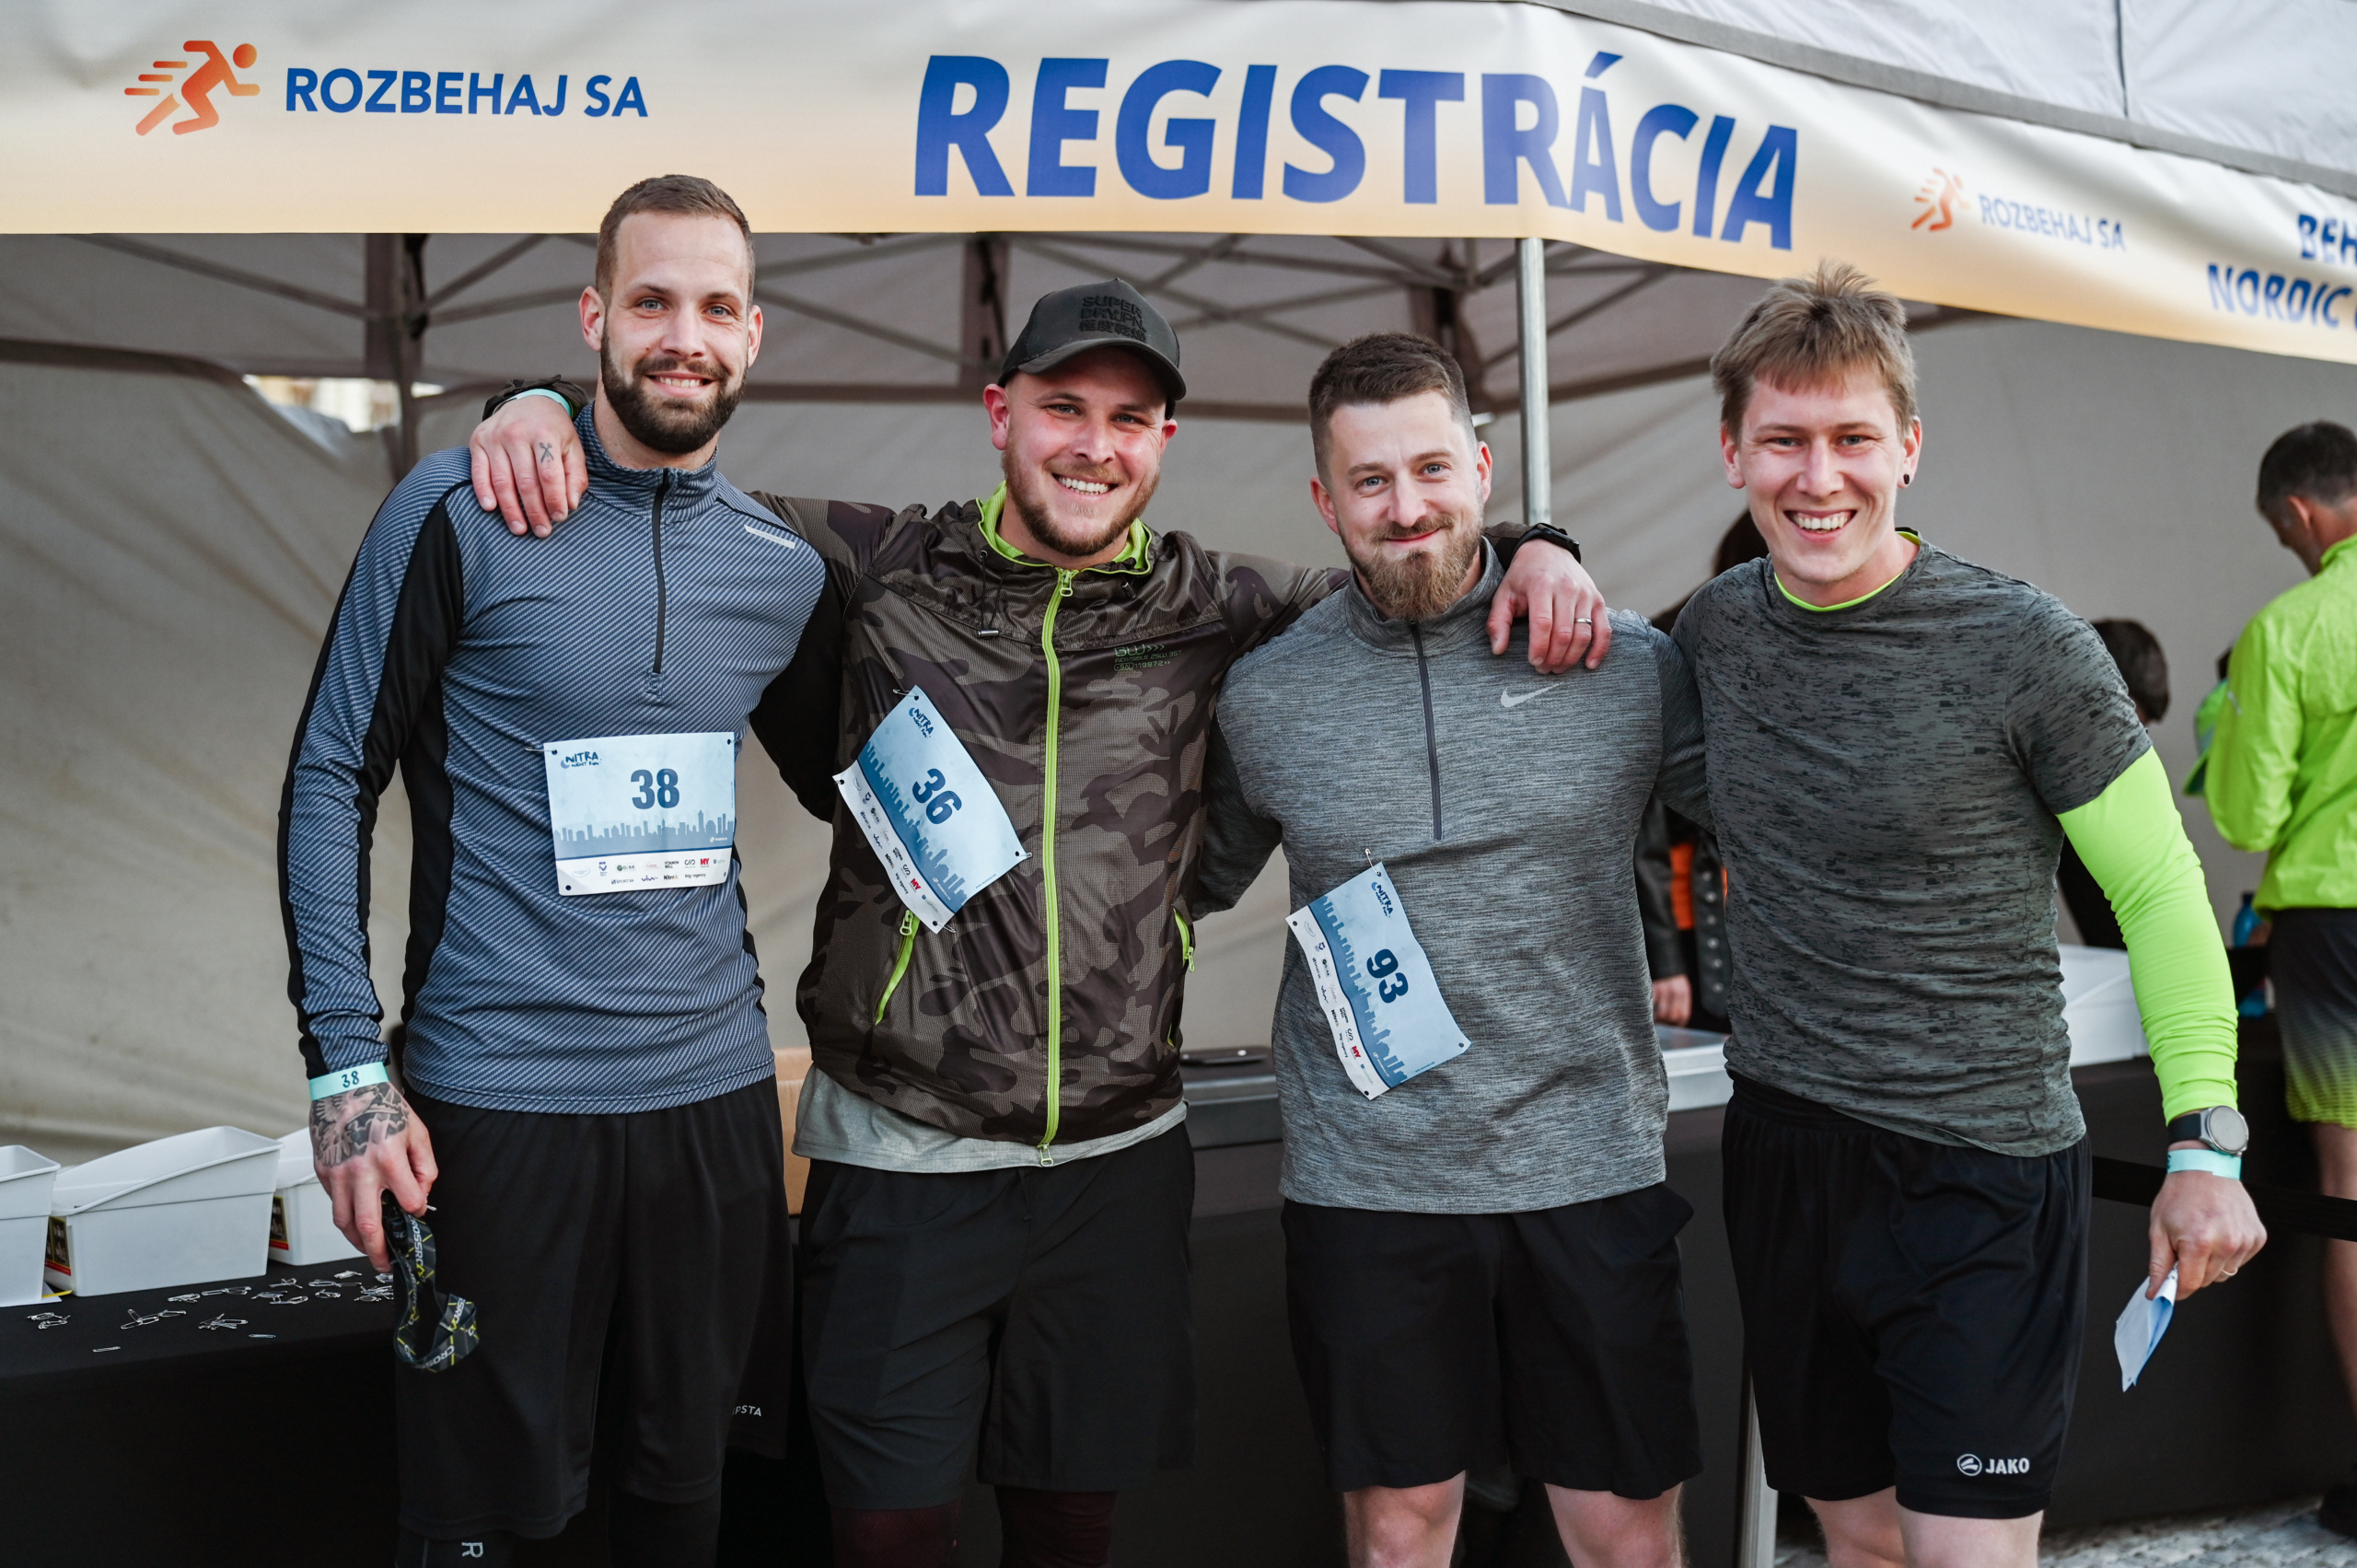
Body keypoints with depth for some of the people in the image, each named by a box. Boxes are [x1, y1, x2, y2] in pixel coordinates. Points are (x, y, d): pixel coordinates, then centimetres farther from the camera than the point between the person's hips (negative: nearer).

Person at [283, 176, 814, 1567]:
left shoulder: (787, 566, 5)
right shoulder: (463, 513, -7)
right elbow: (332, 780, -5)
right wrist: (347, 1069, -11)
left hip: (714, 1087, 4)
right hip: (496, 1096, -3)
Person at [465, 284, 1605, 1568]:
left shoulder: (1211, 611, 4)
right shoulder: (879, 574, 0)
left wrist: (1530, 550, -3)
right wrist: (545, 406, -9)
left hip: (1119, 1159, 2)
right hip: (899, 1155, -2)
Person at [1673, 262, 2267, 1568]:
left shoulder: (2024, 648, -12)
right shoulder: (1715, 630, 2)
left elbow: (2159, 891, -6)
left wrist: (2204, 1139, -11)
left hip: (1981, 1168, -4)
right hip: (1781, 1153, 5)